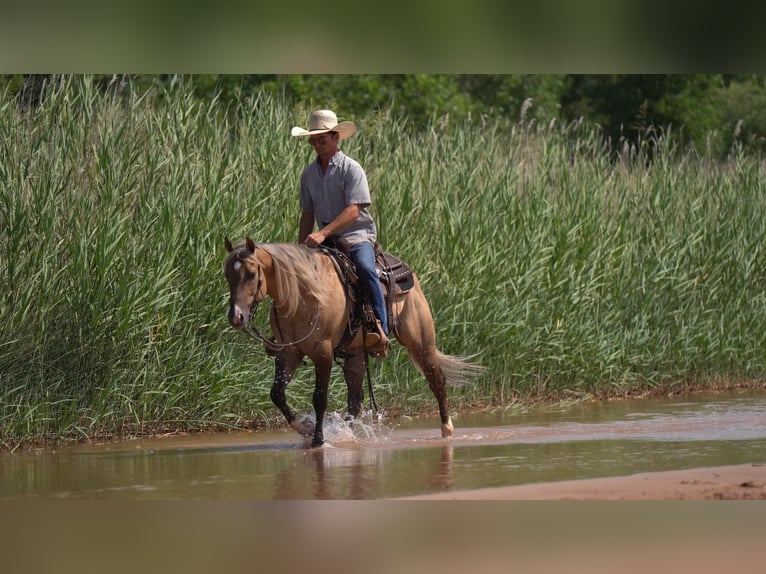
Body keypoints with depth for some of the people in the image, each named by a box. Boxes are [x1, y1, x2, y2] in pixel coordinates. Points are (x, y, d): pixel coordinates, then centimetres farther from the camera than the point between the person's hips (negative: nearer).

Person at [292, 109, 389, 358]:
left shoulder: (351, 169, -6)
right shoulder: (309, 174, 13)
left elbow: (353, 211, -17)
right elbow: (307, 214, 20)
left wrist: (323, 233, -29)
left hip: (357, 235, -6)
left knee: (365, 269, -34)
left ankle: (380, 331, -37)